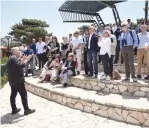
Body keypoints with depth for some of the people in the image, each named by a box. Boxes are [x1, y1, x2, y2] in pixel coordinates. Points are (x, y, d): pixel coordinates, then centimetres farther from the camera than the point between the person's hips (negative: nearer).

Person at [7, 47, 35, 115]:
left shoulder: (11, 58, 17)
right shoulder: (14, 58, -16)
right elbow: (19, 66, -29)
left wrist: (22, 60, 11)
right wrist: (26, 60, -21)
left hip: (12, 80, 11)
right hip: (18, 80, -11)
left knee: (13, 94, 12)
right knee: (23, 94, -4)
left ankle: (14, 109, 20)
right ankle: (26, 109, 0)